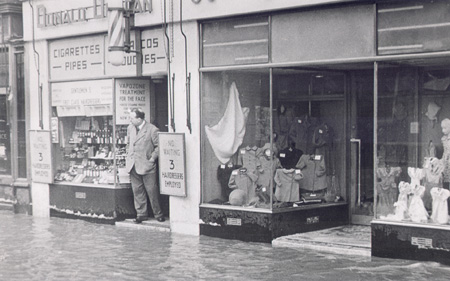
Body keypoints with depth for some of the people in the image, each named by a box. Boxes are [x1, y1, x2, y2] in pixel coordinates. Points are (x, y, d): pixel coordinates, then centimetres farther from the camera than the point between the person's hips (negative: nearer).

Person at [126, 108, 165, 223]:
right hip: (133, 165, 6)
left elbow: (159, 146, -7)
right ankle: (141, 214, 18)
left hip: (147, 165, -6)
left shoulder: (152, 129, -11)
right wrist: (130, 156, 15)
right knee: (137, 190, 8)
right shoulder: (130, 128, 9)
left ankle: (158, 214, 13)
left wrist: (152, 158, -10)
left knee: (152, 190, 0)